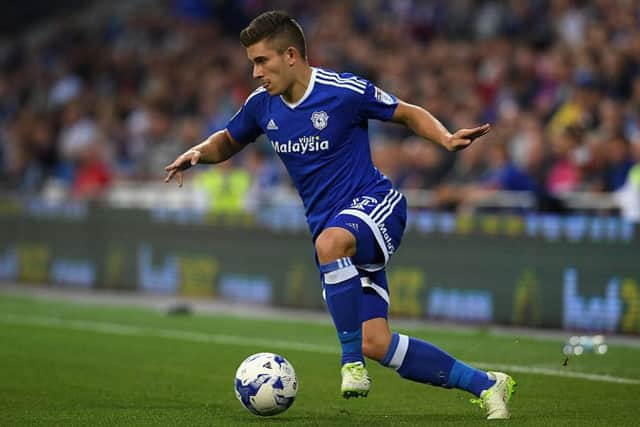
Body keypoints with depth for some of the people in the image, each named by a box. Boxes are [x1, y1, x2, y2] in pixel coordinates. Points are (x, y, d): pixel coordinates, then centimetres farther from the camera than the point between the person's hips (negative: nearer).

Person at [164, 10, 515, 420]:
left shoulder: (345, 91, -12)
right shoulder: (262, 105, 5)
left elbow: (410, 114, 1)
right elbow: (228, 142, 23)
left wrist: (446, 138, -17)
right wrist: (199, 152, 2)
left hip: (375, 203, -6)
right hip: (334, 229, 6)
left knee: (330, 242, -41)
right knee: (375, 343, -6)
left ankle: (353, 364, -32)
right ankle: (486, 385, 8)